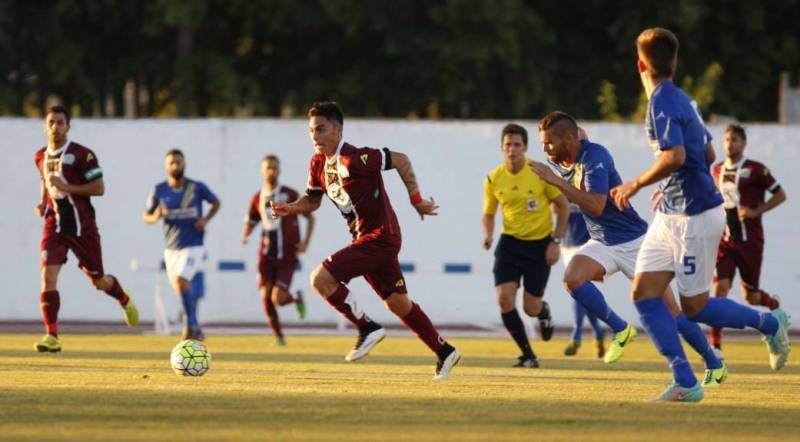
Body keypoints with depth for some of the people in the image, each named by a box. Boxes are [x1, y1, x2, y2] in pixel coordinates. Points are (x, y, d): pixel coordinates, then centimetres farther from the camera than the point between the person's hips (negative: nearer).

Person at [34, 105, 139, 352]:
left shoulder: (82, 155, -10)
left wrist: (67, 188, -21)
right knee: (48, 277, -16)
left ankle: (125, 300, 44)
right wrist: (42, 203, 7)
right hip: (54, 226, 3)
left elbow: (99, 188, -12)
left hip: (82, 225, -3)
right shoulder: (41, 156, 8)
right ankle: (52, 336, -15)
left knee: (98, 281, 9)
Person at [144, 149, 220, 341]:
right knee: (181, 288, 11)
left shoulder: (197, 188, -5)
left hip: (193, 245, -4)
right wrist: (156, 216, -17)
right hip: (171, 247, 4)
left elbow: (216, 203, 11)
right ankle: (195, 330, 28)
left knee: (180, 280, -24)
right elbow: (146, 217, 6)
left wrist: (206, 219, -6)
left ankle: (191, 324, -15)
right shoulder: (159, 190, -1)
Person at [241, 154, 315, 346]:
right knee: (265, 296, -8)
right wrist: (245, 235, -6)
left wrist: (306, 242, -5)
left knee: (278, 299, -12)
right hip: (266, 254, 3)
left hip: (287, 256, -3)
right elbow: (250, 222, 17)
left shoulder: (290, 195, -3)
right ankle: (278, 336, 10)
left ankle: (297, 299, 24)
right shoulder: (257, 199, 6)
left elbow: (310, 217, 5)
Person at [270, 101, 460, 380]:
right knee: (398, 303, 17)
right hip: (366, 239, 9)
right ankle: (445, 352, 29)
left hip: (379, 237, -9)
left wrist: (416, 200, -9)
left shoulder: (354, 159, -21)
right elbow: (313, 200, 17)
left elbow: (400, 160, -14)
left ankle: (367, 328, -6)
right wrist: (291, 208, -4)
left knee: (321, 279, -18)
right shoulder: (318, 163, 6)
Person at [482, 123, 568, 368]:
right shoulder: (494, 179, -3)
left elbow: (563, 206, -3)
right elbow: (488, 213, 11)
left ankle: (543, 312, 40)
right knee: (504, 299, -15)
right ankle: (528, 356, 1)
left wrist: (556, 242, -9)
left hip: (540, 244, -2)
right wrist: (488, 235, -11)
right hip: (510, 243, 2)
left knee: (531, 308, -1)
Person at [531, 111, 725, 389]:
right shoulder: (560, 163, 1)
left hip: (634, 241, -7)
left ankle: (714, 365, 11)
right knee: (572, 278, -23)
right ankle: (620, 330, -5)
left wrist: (556, 181, -36)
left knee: (669, 309, -4)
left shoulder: (594, 157, -23)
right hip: (601, 243, 7)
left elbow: (596, 205, -35)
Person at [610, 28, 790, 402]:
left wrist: (636, 185, -18)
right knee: (644, 292, 1)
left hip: (695, 216, -9)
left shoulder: (663, 102, -17)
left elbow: (674, 157, -30)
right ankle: (685, 382, 0)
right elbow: (707, 152, 21)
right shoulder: (680, 99, 12)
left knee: (694, 307, 0)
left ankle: (769, 323, 20)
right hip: (671, 215, 9)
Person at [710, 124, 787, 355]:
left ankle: (774, 304, 43)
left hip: (750, 240, -3)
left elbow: (780, 195, -5)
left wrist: (756, 211, -16)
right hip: (725, 239, 3)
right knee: (719, 287, -13)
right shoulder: (717, 171, 7)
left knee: (750, 296, 6)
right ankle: (715, 346, -14)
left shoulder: (755, 170, -8)